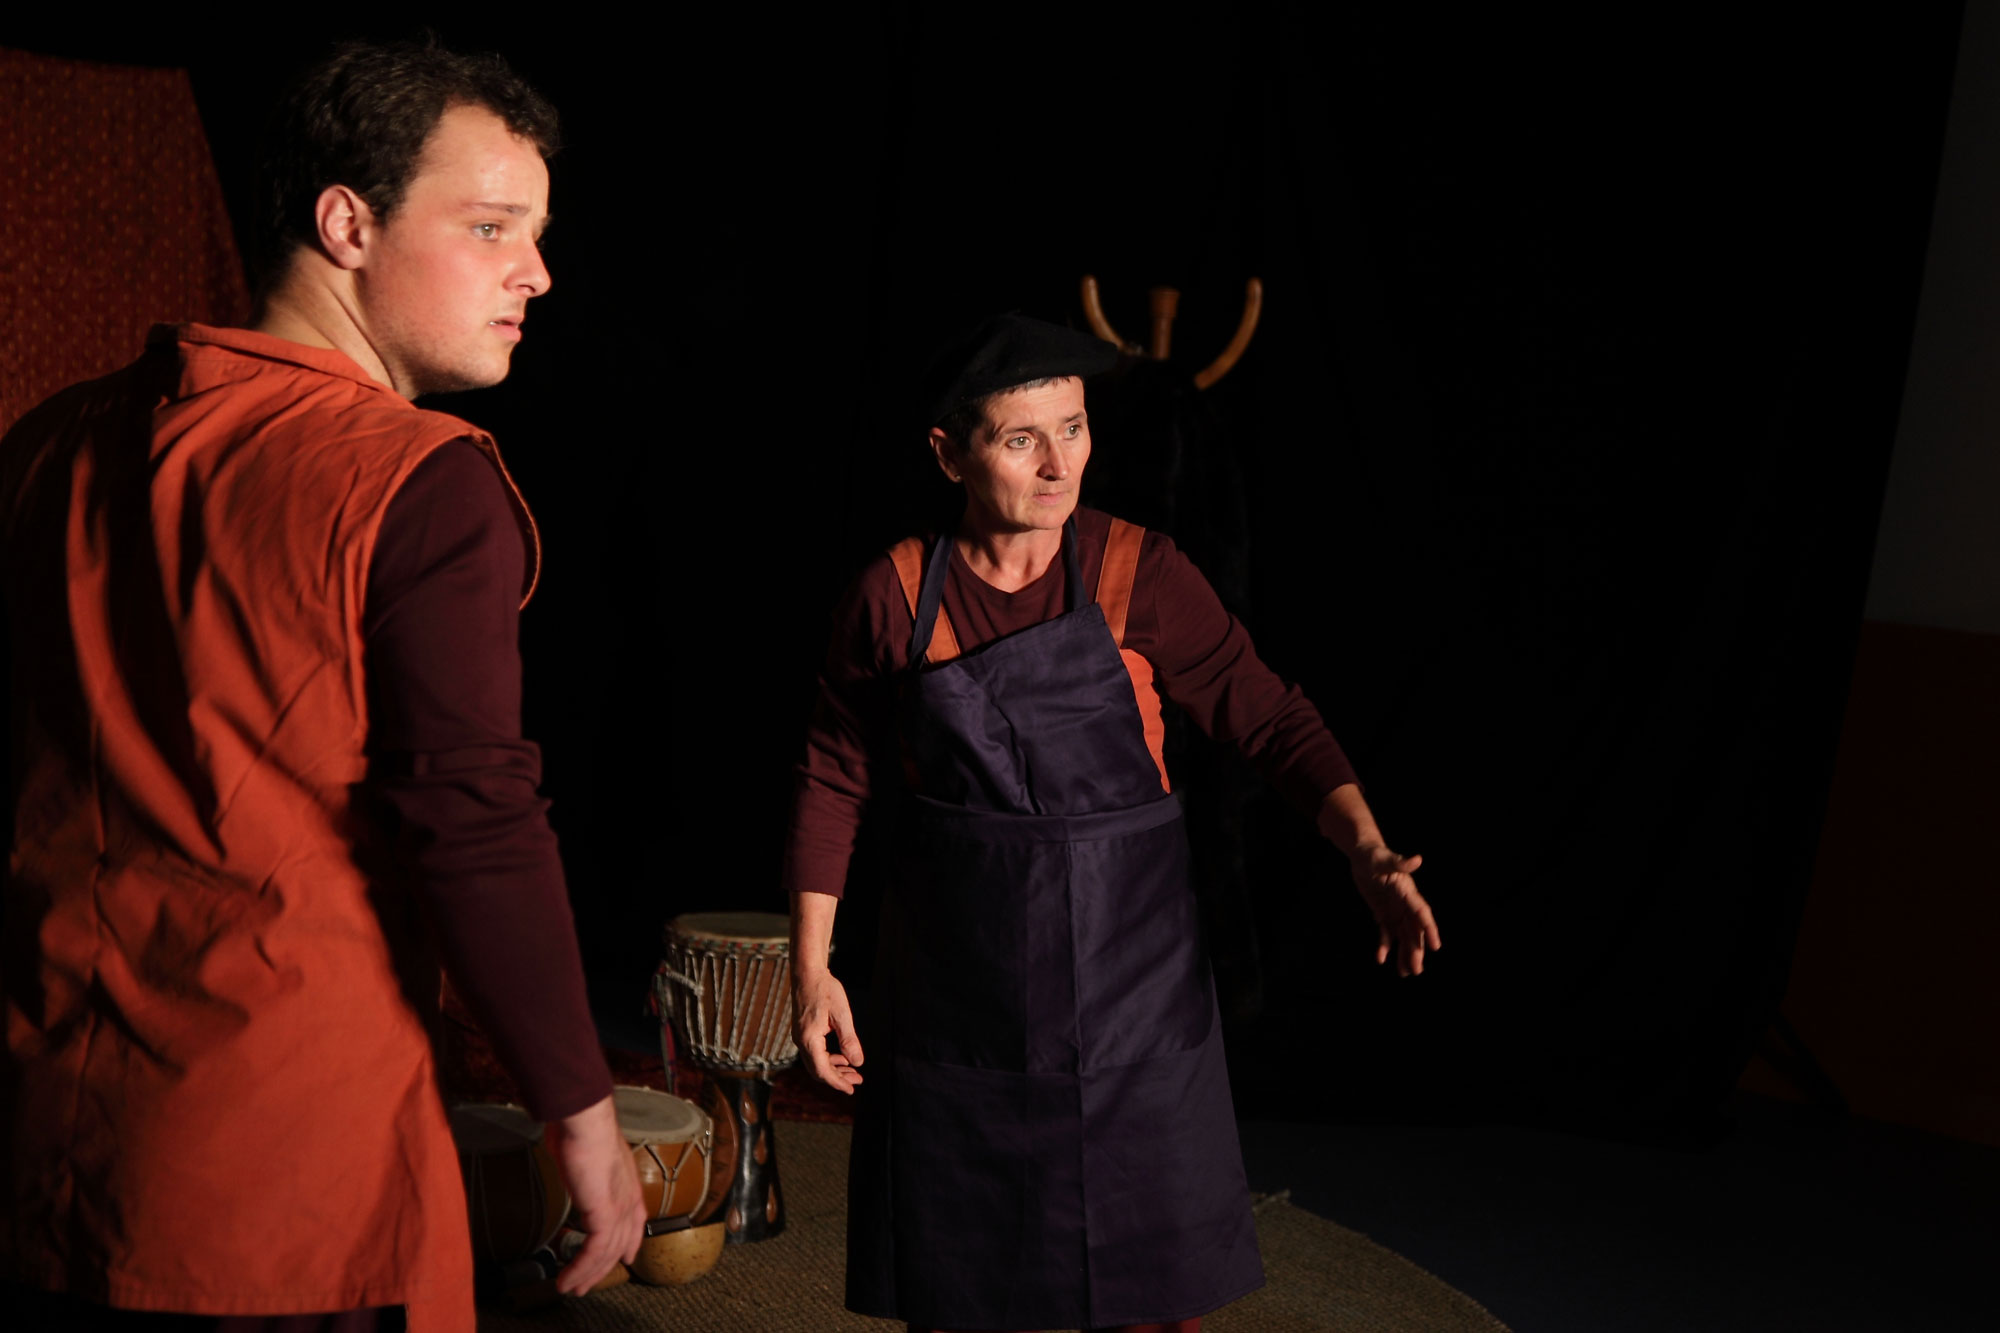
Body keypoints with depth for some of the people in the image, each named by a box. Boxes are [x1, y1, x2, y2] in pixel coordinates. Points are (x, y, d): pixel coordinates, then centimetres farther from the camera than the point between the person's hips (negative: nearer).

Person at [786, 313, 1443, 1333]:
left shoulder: (1138, 575, -6)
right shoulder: (894, 598, -4)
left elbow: (1269, 720, -5)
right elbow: (834, 781, 3)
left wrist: (1369, 855, -20)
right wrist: (811, 967, 0)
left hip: (1125, 976, 0)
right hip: (956, 997, 0)